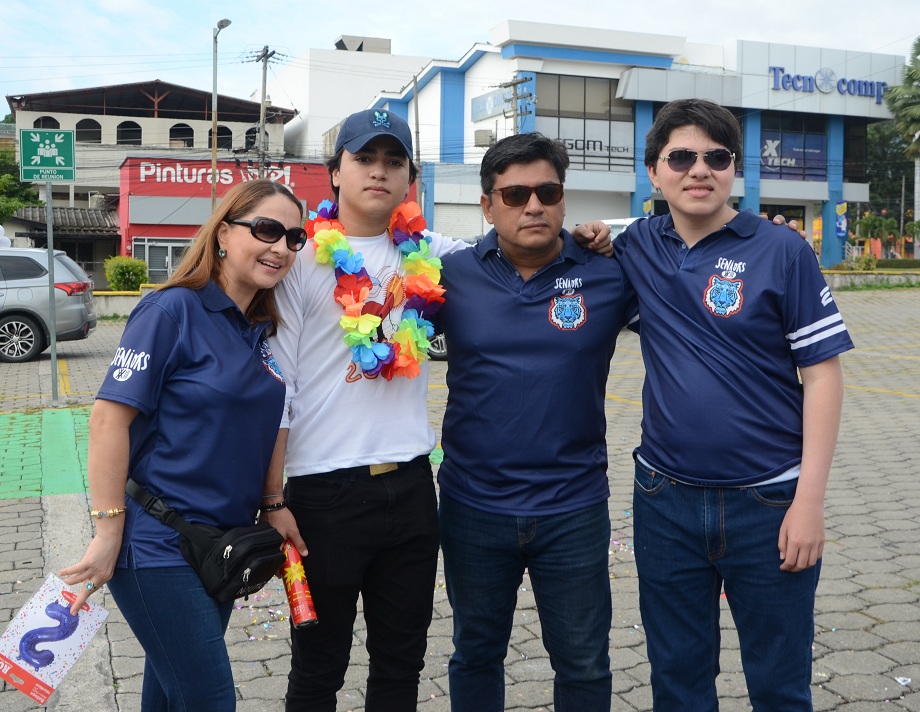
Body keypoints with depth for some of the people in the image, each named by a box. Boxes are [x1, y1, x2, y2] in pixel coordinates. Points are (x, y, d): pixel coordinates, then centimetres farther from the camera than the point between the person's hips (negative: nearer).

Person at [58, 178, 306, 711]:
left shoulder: (263, 331, 8)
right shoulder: (174, 310, -14)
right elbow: (110, 417, -17)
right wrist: (109, 532, -18)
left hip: (225, 543, 7)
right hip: (158, 543, -7)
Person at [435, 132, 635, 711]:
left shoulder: (609, 273, -6)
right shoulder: (454, 276, -4)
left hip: (575, 510, 0)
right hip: (473, 509, 1)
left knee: (584, 665, 16)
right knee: (476, 655, 21)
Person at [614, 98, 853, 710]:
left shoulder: (782, 251, -6)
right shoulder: (637, 248, 3)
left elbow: (822, 373, -6)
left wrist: (810, 499, -12)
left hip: (769, 500, -2)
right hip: (666, 499, 3)